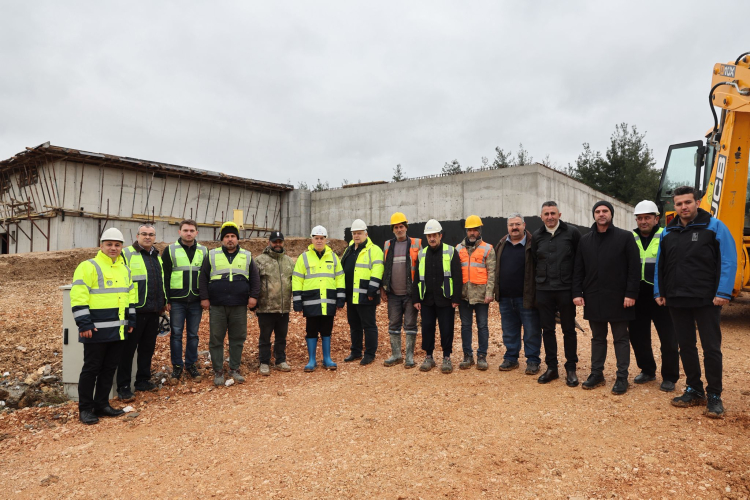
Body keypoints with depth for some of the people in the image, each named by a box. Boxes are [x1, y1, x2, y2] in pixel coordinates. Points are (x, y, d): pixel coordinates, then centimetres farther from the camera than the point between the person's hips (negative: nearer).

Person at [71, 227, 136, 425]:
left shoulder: (124, 269, 15)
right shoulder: (89, 267, -9)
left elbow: (130, 295, 21)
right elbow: (78, 297, -14)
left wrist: (131, 320, 15)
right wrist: (84, 323, -19)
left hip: (118, 330, 7)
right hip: (97, 330, -7)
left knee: (110, 368, 13)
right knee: (91, 368, 2)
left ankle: (101, 404, 24)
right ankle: (85, 409, 14)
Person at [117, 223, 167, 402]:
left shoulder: (157, 257, 17)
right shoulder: (127, 254, -5)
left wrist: (162, 303, 22)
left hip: (153, 311, 7)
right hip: (134, 311, -7)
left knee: (148, 347, 14)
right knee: (128, 349, 0)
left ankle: (143, 380, 26)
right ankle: (123, 387, 8)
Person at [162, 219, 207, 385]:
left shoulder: (204, 251, 7)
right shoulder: (170, 250, 1)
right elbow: (164, 276, -1)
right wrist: (165, 300, -6)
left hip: (196, 301, 2)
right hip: (176, 301, -2)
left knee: (193, 334, 10)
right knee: (176, 334, 4)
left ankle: (191, 364, 22)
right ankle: (177, 367, 16)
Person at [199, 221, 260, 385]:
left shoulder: (247, 256, 10)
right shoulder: (212, 255, 7)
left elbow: (255, 278, 10)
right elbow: (203, 278, 6)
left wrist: (253, 296, 1)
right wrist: (204, 298, -1)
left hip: (239, 306, 1)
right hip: (217, 306, -1)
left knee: (238, 338, 6)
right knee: (216, 339, 3)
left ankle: (234, 369, 19)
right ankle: (218, 371, 15)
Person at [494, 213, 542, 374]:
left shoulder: (532, 244, -6)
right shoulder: (502, 244, 11)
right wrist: (497, 291, 13)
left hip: (526, 297, -5)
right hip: (505, 298, 5)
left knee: (531, 331, 4)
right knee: (509, 331, 14)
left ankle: (533, 361, 16)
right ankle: (511, 358, 26)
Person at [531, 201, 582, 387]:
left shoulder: (572, 232, -4)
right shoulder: (537, 236, 6)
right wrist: (541, 279, 11)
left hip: (566, 289, -3)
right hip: (543, 290, 3)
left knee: (569, 330, 6)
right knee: (547, 329, 8)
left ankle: (571, 369, 18)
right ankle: (551, 368, 20)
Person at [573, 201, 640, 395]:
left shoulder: (625, 237, -3)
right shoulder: (585, 240, 9)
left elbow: (634, 268, -7)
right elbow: (578, 270, 8)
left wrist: (631, 293, -13)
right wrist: (577, 292, 0)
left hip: (618, 298, -3)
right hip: (593, 298, 4)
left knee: (620, 339, 5)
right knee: (597, 338, 12)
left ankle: (622, 377, 13)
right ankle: (597, 373, 21)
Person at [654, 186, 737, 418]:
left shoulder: (714, 227, -4)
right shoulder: (668, 232, 9)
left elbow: (728, 261, -9)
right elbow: (660, 265, 13)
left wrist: (723, 293, -15)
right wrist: (659, 292, 8)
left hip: (706, 300, -4)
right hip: (677, 301, 4)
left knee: (711, 348, 2)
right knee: (686, 347, 11)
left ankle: (714, 396, 14)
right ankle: (694, 390, 24)